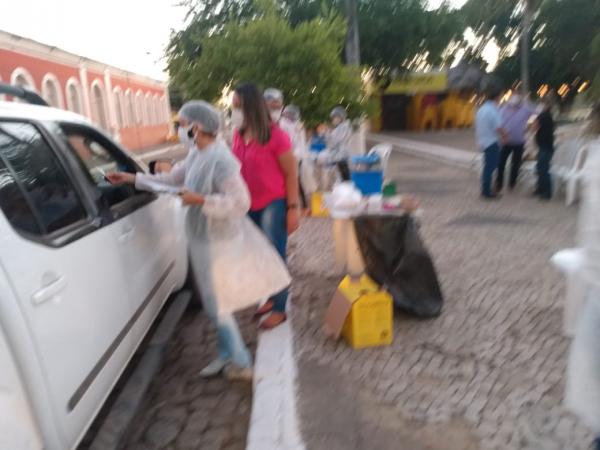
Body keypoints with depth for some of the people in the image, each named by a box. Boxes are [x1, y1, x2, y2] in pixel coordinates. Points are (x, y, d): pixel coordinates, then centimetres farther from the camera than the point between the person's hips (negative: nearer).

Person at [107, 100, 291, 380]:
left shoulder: (220, 159, -24)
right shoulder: (197, 154, 5)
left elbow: (240, 202, -27)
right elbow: (172, 179, 16)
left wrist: (200, 200, -26)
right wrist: (133, 179, 16)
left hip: (218, 241, -9)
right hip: (204, 238, 9)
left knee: (218, 305, 4)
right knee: (215, 303, 18)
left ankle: (240, 364, 22)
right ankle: (228, 355, 35)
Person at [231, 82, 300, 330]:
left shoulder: (275, 135, -15)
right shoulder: (238, 135, 3)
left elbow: (291, 172, -12)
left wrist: (293, 208, -14)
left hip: (273, 204, -6)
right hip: (250, 206, 6)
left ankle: (279, 309, 18)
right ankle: (272, 298, 34)